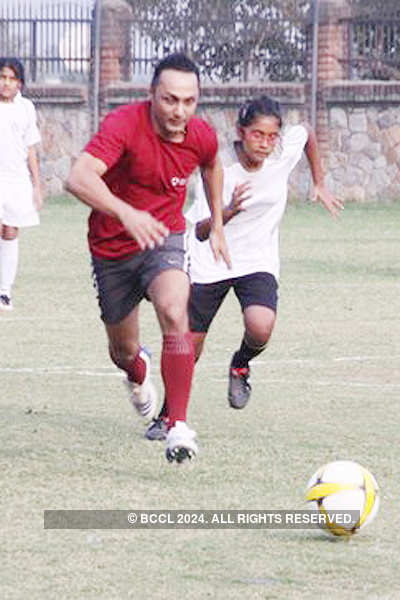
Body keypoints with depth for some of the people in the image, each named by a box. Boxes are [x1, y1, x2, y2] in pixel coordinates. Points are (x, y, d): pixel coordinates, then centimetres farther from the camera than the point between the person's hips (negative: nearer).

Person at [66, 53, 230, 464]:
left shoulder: (202, 137, -11)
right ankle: (138, 374, 56)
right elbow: (78, 178, -42)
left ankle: (178, 425, -30)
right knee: (123, 349, 15)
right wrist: (126, 213, -56)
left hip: (164, 239, 1)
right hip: (112, 248, -1)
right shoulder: (124, 125, -26)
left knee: (174, 312, -30)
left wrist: (217, 226, 18)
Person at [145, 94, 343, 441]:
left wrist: (319, 185, 18)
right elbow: (201, 233, -27)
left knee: (260, 330, -27)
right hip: (210, 265, -1)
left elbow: (308, 133, 12)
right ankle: (167, 416, 29)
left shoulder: (283, 154, -13)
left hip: (258, 262, 2)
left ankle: (241, 366, 10)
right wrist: (229, 212, -46)